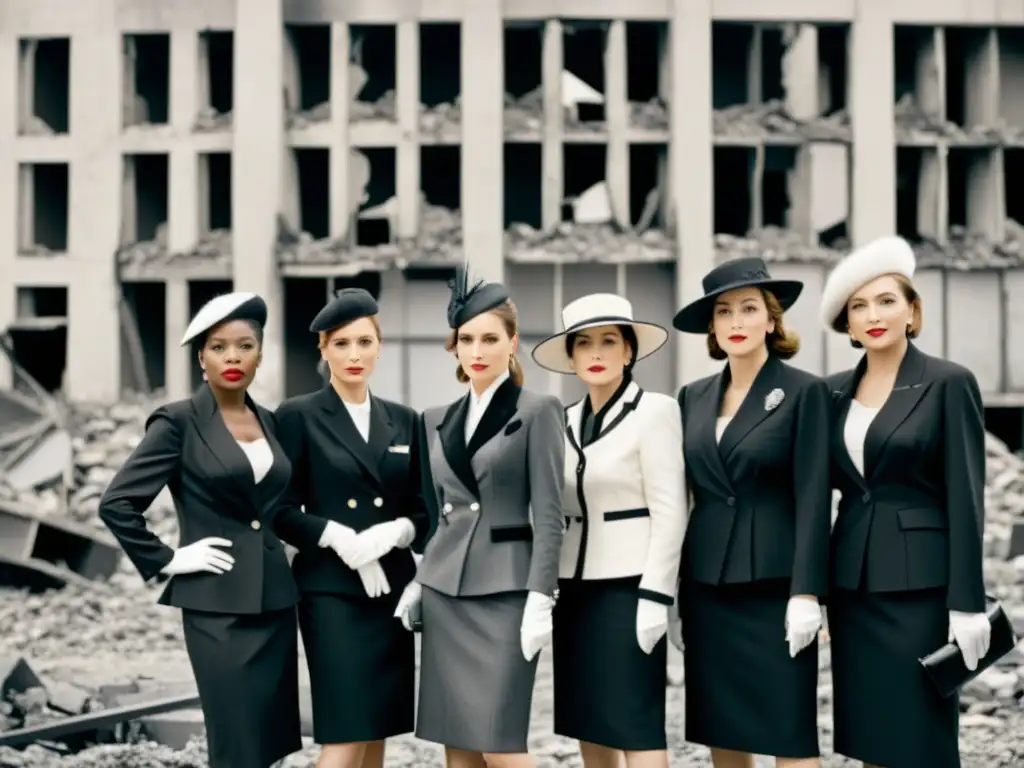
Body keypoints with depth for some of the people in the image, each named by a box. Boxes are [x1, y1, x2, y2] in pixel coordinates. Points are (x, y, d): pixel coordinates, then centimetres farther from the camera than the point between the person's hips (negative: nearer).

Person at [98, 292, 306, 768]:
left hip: (274, 599, 6)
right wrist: (166, 562, -10)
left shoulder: (269, 422, 11)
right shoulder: (179, 422, -7)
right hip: (217, 605, -6)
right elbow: (117, 503, -9)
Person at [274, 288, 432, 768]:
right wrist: (337, 535, -19)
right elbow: (283, 510, -4)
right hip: (331, 591, -5)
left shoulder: (404, 421, 11)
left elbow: (422, 511, 11)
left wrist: (395, 531, -9)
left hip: (392, 590, 5)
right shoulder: (298, 416, -2)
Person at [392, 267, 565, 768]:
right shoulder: (439, 419, 13)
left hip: (504, 592, -6)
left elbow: (548, 514, -8)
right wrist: (419, 582, 11)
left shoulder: (537, 411, -4)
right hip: (444, 594, 6)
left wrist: (541, 599, -14)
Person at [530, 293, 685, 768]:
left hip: (627, 587, -6)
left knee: (636, 727, -6)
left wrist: (654, 598, -16)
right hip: (574, 589, 7)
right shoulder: (566, 421, 12)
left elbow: (669, 513, -11)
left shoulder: (654, 411, -7)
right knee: (589, 727, 9)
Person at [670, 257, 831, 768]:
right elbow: (684, 494, 13)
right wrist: (671, 588, 10)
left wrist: (806, 593, -15)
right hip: (707, 587, 5)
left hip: (774, 585, -5)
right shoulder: (694, 397, 10)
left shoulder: (805, 391, -5)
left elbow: (813, 499, -9)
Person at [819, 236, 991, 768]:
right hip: (852, 585, 5)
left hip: (919, 584, -5)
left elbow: (965, 499, -9)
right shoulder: (834, 391, 10)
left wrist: (967, 603, -13)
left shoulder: (949, 383, -5)